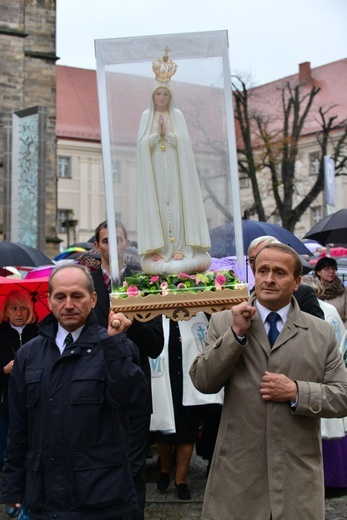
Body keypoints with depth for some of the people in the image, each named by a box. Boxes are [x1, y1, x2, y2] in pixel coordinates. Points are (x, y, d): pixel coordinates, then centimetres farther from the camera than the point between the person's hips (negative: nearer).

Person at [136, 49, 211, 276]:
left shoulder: (177, 115, 6)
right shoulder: (147, 115, 7)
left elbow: (183, 140, -5)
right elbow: (142, 143, -3)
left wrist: (166, 133, -16)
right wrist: (157, 133, -16)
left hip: (174, 169, -1)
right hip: (154, 170, 1)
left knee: (176, 203, -3)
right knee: (156, 204, -1)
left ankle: (179, 248, -1)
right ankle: (158, 249, 0)